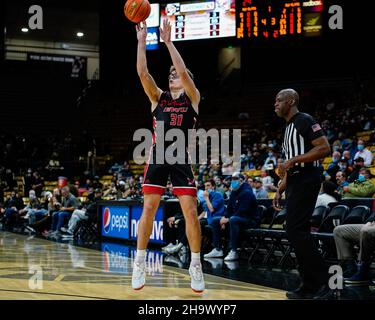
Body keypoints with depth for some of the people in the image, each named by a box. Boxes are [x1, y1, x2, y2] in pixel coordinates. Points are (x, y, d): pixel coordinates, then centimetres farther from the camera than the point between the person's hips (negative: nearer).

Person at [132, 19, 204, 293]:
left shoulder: (193, 98, 5)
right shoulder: (158, 97, 11)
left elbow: (183, 71, -12)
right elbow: (142, 72, -2)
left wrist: (168, 41, -12)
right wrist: (142, 40, -6)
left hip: (181, 159, -2)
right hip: (158, 156, 2)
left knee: (191, 213, -5)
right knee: (149, 209, -1)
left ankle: (196, 265, 6)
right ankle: (140, 264, 8)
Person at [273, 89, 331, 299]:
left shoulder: (305, 121, -7)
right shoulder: (289, 128, 22)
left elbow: (325, 148, -18)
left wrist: (294, 160, -21)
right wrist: (280, 190, 21)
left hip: (306, 180, -10)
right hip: (295, 182, 10)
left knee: (296, 230, -15)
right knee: (299, 233, 8)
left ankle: (323, 280, -12)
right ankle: (310, 286, 11)